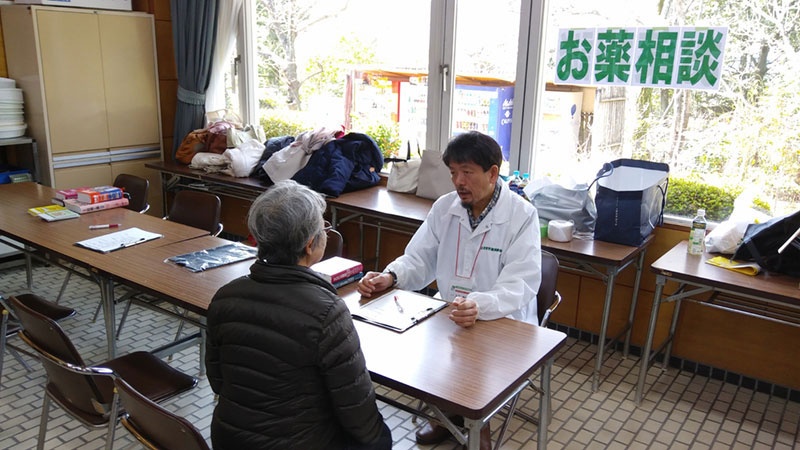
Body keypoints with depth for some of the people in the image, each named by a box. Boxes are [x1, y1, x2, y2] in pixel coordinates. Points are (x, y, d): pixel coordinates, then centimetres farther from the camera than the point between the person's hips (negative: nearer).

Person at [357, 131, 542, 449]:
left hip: (503, 322, -4)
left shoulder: (522, 215, -13)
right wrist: (390, 277, -17)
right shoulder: (444, 207, 2)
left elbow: (519, 283, -22)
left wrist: (480, 306, -42)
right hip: (448, 315, 5)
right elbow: (419, 259, 6)